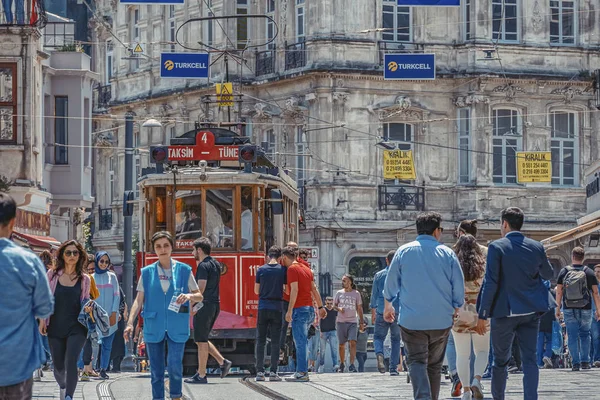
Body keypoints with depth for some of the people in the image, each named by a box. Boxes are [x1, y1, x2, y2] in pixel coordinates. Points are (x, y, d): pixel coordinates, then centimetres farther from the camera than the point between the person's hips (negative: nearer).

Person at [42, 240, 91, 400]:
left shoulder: (85, 279, 4)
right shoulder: (52, 274, 4)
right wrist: (43, 320, 2)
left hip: (76, 328, -1)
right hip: (55, 328, 1)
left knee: (71, 362, -19)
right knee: (58, 366, 9)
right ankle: (63, 387, 39)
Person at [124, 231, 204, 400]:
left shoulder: (184, 270, 3)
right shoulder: (147, 272, 5)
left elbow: (199, 296, 7)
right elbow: (139, 300, 4)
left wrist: (189, 296, -16)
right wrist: (130, 323, -7)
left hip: (177, 327, -1)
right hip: (154, 327, 1)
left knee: (175, 366, -10)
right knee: (156, 370, 5)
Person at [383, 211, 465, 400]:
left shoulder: (404, 251, 0)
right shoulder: (447, 253, -2)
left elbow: (390, 284, 7)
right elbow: (459, 287, 1)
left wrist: (388, 306, 25)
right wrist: (455, 308, 19)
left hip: (411, 320, -1)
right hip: (441, 320, 1)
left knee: (416, 361, -3)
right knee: (434, 364, 13)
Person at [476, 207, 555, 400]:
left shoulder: (497, 247, -11)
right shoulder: (536, 247, 2)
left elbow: (490, 283, -13)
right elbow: (549, 274, 18)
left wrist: (483, 315, -9)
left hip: (504, 311, -3)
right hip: (531, 311, 3)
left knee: (500, 360, 12)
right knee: (529, 359, 2)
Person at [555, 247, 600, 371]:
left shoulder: (564, 272, 0)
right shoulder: (589, 272, -1)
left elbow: (559, 292, 0)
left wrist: (557, 309, 7)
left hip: (569, 309, 0)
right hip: (585, 309, 0)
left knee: (572, 335, 4)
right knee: (585, 334, 15)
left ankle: (575, 363, 0)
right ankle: (585, 361, 10)